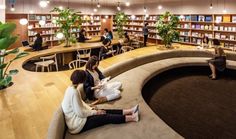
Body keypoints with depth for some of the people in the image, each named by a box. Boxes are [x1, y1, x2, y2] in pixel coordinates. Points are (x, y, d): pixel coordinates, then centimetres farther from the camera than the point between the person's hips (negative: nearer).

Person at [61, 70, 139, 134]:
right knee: (105, 117, -8)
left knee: (104, 111, 5)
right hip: (77, 125, -9)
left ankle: (129, 111, 10)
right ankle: (132, 118, 0)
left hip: (77, 117, 9)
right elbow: (81, 113, -25)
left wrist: (90, 108, 4)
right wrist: (95, 112, -12)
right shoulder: (74, 92, -28)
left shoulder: (72, 88, 3)